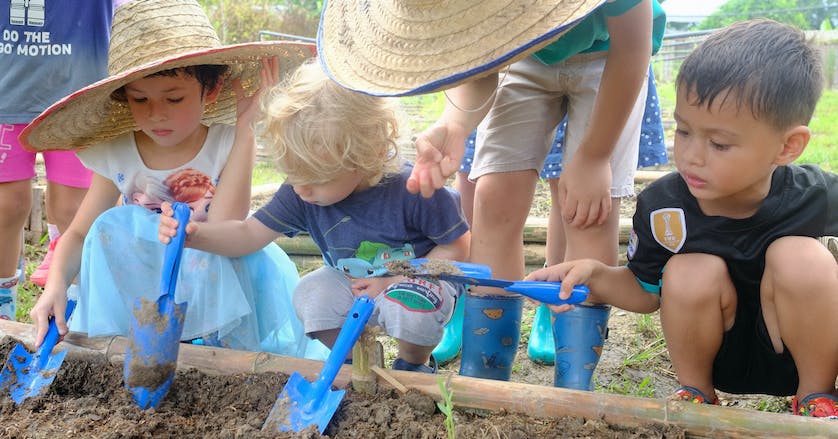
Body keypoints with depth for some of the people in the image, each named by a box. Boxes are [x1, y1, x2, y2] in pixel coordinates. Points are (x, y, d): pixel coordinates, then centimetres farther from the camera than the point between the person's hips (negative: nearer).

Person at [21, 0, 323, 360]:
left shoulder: (229, 144, -17)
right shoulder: (114, 155, -9)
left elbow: (223, 231, -31)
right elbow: (78, 234, -1)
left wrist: (244, 126, -32)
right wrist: (56, 285, -24)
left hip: (214, 281, -2)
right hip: (136, 283, 2)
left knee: (265, 262, -31)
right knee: (110, 227, -24)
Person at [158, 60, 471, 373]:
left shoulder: (411, 190, -29)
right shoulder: (300, 195, -16)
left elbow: (457, 248, -17)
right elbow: (249, 235, -11)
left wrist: (394, 282, -24)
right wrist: (195, 234, -31)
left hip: (421, 277, -4)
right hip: (350, 283, 5)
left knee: (408, 303, -36)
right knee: (311, 295, -24)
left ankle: (414, 364, -1)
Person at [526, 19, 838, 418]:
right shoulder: (662, 207, -16)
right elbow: (646, 291, -3)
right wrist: (595, 275, -21)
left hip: (801, 351, -1)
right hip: (721, 355, 1)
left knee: (802, 258, -29)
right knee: (689, 272, -29)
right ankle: (696, 392, 0)